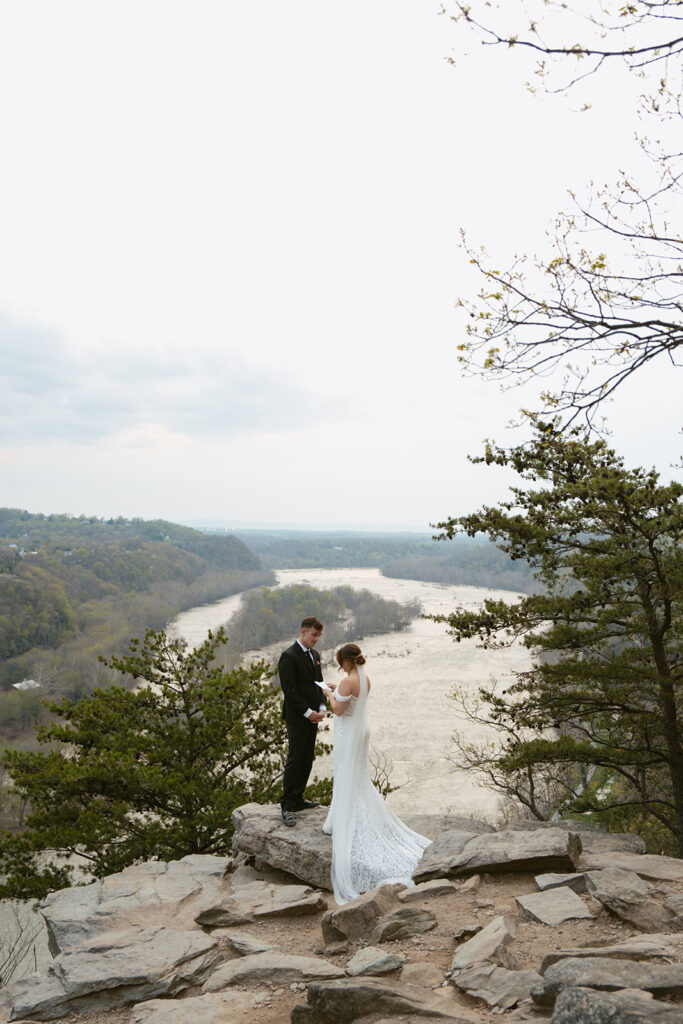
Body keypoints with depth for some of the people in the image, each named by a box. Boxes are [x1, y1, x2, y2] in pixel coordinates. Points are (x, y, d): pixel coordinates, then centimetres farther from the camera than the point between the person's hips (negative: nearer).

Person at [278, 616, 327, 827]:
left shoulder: (315, 655, 13)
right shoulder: (289, 657, -13)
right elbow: (289, 690, -17)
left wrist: (322, 707, 3)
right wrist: (308, 712, -15)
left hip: (312, 717, 8)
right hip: (297, 718, -8)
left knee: (307, 760, 11)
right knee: (294, 760, -4)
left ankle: (297, 799, 21)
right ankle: (287, 806, 3)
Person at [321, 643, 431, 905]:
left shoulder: (348, 681, -23)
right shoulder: (365, 679, 4)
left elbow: (338, 710, -22)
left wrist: (329, 695, -6)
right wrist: (335, 691, 16)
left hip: (348, 733, -9)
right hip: (362, 729, 9)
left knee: (346, 778, 3)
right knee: (359, 776, 18)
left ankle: (343, 822, 14)